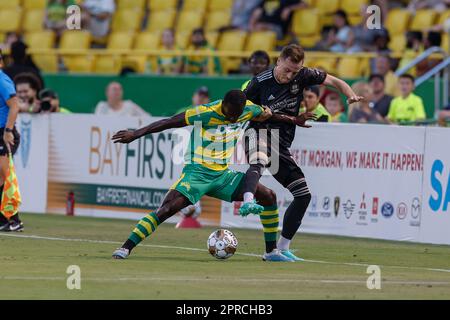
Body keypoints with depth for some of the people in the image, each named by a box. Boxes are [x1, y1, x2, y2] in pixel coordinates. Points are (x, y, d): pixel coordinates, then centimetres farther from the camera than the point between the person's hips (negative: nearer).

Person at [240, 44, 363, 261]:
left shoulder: (303, 76, 0)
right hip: (260, 132, -5)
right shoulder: (260, 82, -8)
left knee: (303, 195, 4)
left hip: (281, 145, 5)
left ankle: (282, 248, 13)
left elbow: (335, 81, 9)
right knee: (258, 162, -42)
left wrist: (351, 96, -11)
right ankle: (248, 201, -67)